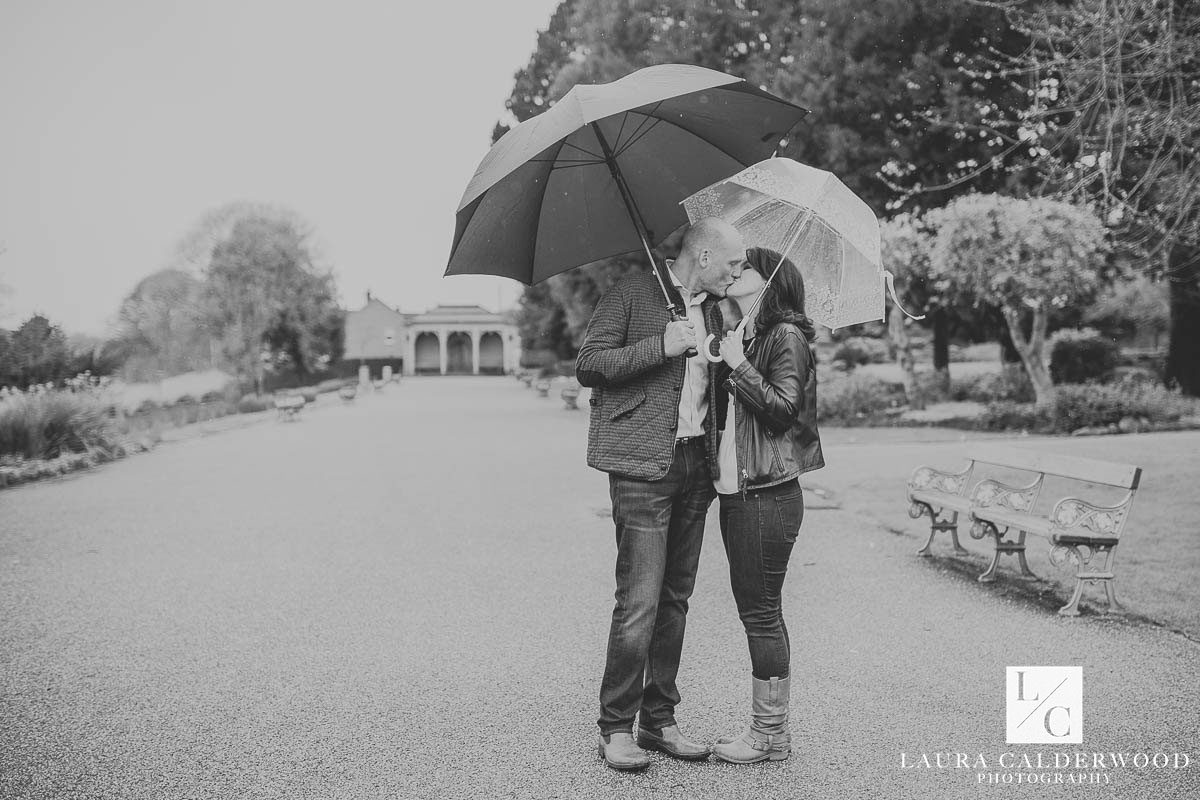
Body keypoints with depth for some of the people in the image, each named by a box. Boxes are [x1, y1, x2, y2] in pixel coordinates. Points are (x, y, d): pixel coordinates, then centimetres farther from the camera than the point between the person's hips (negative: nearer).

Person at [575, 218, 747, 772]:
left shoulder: (711, 310, 19)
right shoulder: (632, 294, -2)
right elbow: (587, 366, -9)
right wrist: (660, 345, -17)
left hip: (695, 466, 7)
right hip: (643, 465, -7)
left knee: (676, 599, 9)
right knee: (639, 601, -9)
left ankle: (659, 720, 18)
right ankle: (615, 728, 2)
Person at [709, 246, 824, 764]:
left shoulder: (786, 336, -6)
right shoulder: (744, 337, 19)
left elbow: (784, 407, -17)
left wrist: (739, 367, -17)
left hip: (767, 495, -9)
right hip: (736, 491, 9)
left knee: (761, 611, -4)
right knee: (758, 611, 12)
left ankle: (769, 735, 6)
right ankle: (769, 729, 21)